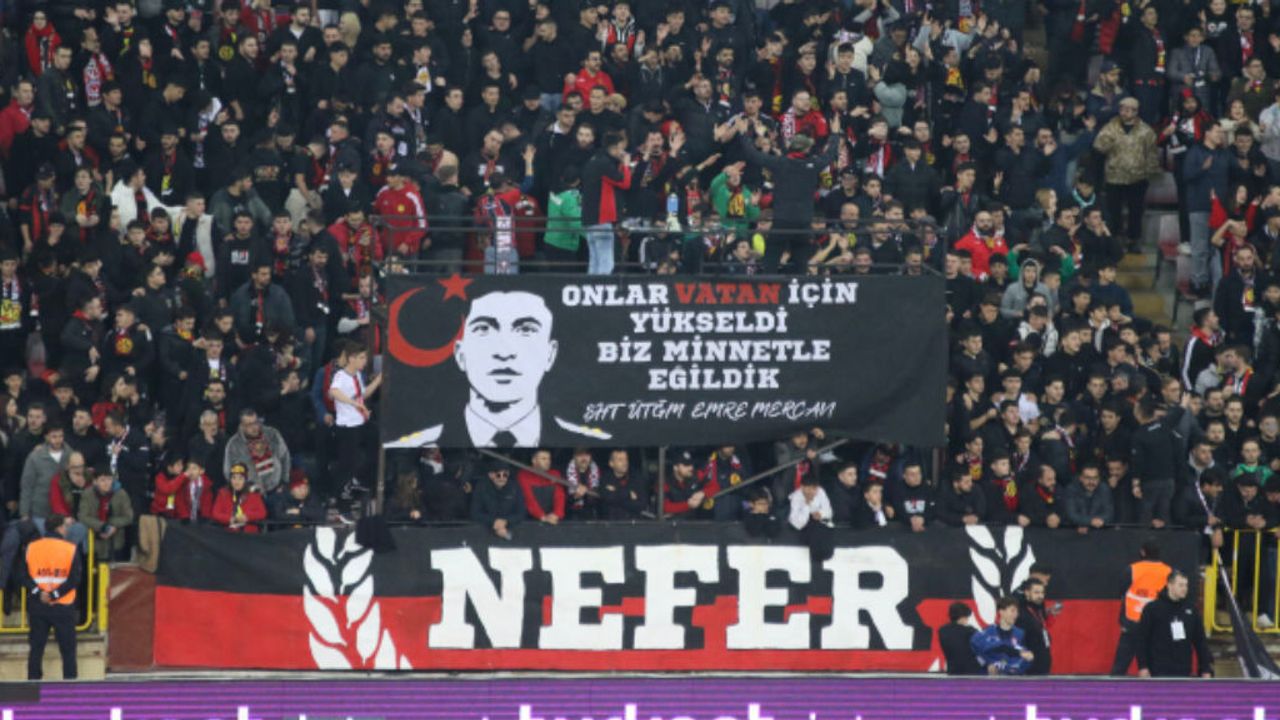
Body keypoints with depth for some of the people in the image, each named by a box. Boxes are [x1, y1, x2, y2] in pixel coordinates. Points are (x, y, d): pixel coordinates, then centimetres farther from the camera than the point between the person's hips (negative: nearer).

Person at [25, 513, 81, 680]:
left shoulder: (31, 548, 1)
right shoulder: (71, 549, -7)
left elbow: (24, 575, -4)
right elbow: (74, 579, -14)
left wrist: (38, 593, -9)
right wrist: (54, 595, -13)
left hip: (37, 605, 3)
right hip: (63, 607, -3)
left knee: (36, 648, 10)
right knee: (68, 649, 6)